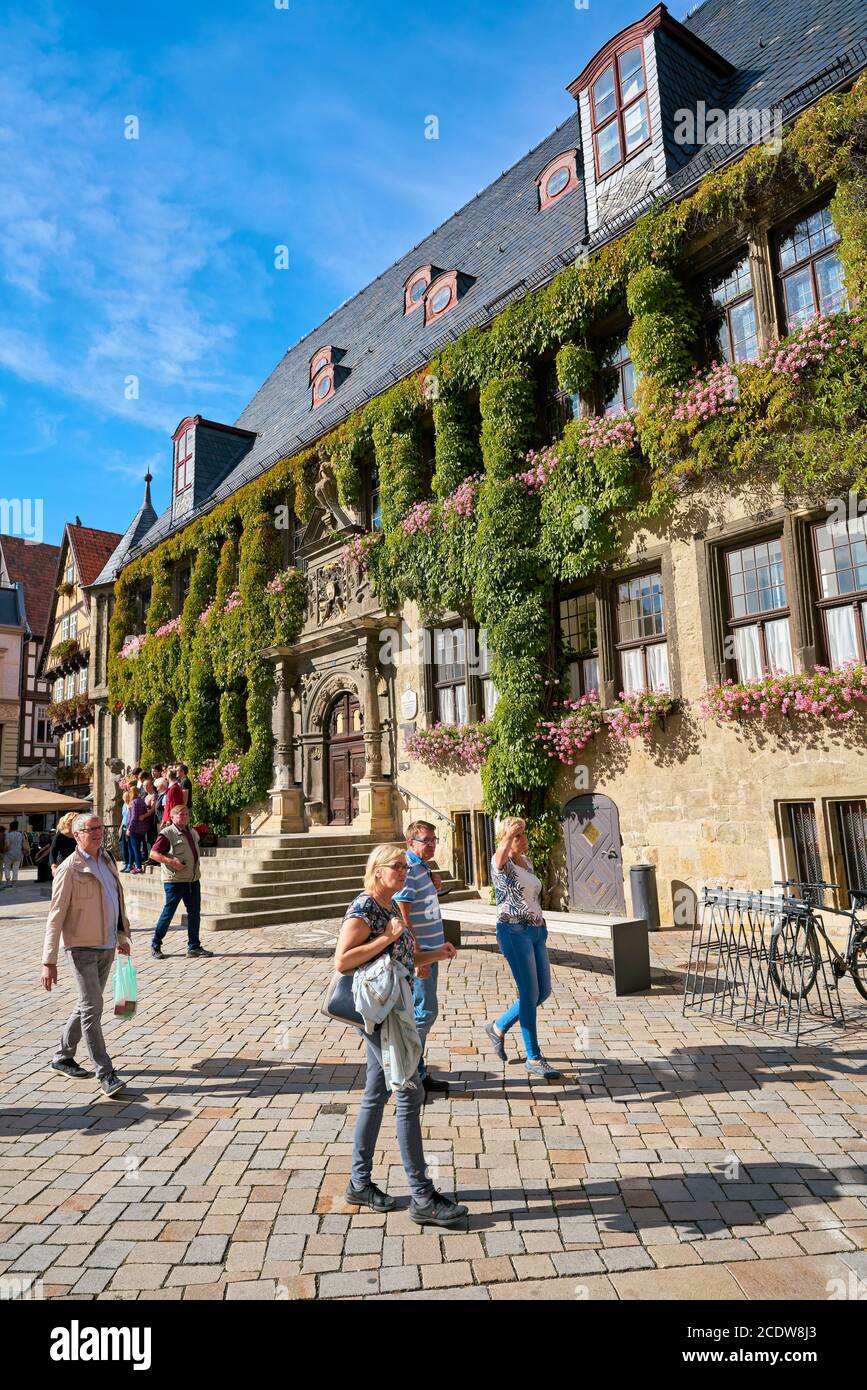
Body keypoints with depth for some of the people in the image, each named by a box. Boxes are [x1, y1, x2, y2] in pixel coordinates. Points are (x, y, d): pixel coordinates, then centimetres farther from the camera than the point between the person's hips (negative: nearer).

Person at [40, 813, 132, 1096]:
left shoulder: (107, 859, 9)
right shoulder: (69, 868, -12)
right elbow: (56, 916, -14)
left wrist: (122, 936, 21)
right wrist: (49, 962, -16)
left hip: (107, 946, 7)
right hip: (82, 947, -7)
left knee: (87, 1005, 17)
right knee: (92, 1008, -7)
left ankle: (63, 1057, 34)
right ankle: (105, 1074, -2)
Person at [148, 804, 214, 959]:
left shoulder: (192, 833, 14)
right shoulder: (167, 833, -9)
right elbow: (153, 853, -13)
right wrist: (172, 862, -22)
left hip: (193, 879, 7)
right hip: (175, 880, -7)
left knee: (194, 913, 7)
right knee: (168, 912, 0)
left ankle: (194, 947, 14)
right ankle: (155, 946, 15)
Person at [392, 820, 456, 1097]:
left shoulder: (422, 868, 13)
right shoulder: (408, 870, -17)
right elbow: (403, 917, -21)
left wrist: (435, 888, 4)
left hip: (428, 951, 10)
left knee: (423, 1012, 15)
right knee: (424, 1012, -5)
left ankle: (418, 1074, 25)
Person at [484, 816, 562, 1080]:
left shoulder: (527, 861, 13)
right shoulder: (501, 863, -10)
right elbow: (500, 857, -36)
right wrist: (508, 836, -56)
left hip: (537, 930, 8)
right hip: (514, 932, -8)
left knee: (543, 991, 11)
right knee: (530, 994, -4)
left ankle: (499, 1028, 29)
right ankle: (534, 1059, 9)